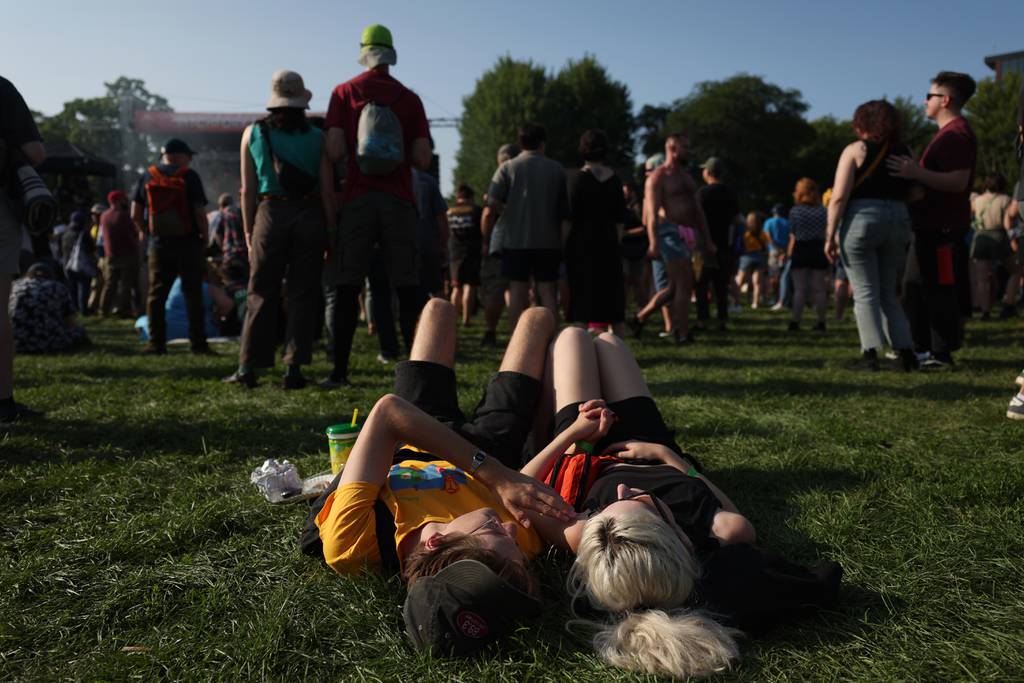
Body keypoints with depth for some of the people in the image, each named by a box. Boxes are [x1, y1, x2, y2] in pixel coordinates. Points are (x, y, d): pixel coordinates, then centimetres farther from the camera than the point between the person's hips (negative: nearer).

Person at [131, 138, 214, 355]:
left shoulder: (147, 176, 7)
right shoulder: (190, 176, -4)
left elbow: (135, 214, 3)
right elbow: (200, 212, -10)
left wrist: (145, 231, 18)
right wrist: (205, 236, 3)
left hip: (159, 244, 3)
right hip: (188, 243, -3)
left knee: (156, 294, 8)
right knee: (193, 295, 0)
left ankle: (156, 343, 7)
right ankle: (198, 344, 0)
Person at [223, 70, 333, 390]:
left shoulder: (253, 132, 7)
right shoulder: (316, 137, 4)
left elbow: (248, 190, 5)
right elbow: (327, 190, -1)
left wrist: (249, 234, 10)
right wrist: (331, 233, 4)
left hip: (270, 214, 1)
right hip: (309, 216, -1)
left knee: (261, 294, 8)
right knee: (303, 294, 4)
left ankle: (247, 368, 10)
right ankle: (293, 368, 2)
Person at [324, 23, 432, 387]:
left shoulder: (344, 92, 5)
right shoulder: (410, 98, 6)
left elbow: (334, 152, -4)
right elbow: (423, 159, 1)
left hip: (357, 199, 0)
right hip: (399, 200, 0)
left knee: (347, 288, 5)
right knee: (408, 289, 3)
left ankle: (339, 370, 6)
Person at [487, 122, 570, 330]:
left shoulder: (508, 167, 0)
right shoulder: (556, 169, 6)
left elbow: (493, 201, -13)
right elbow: (564, 212, 6)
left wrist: (508, 211, 6)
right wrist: (563, 242, 11)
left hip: (515, 240, -1)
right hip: (548, 241, 1)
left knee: (518, 291, 4)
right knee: (547, 291, 5)